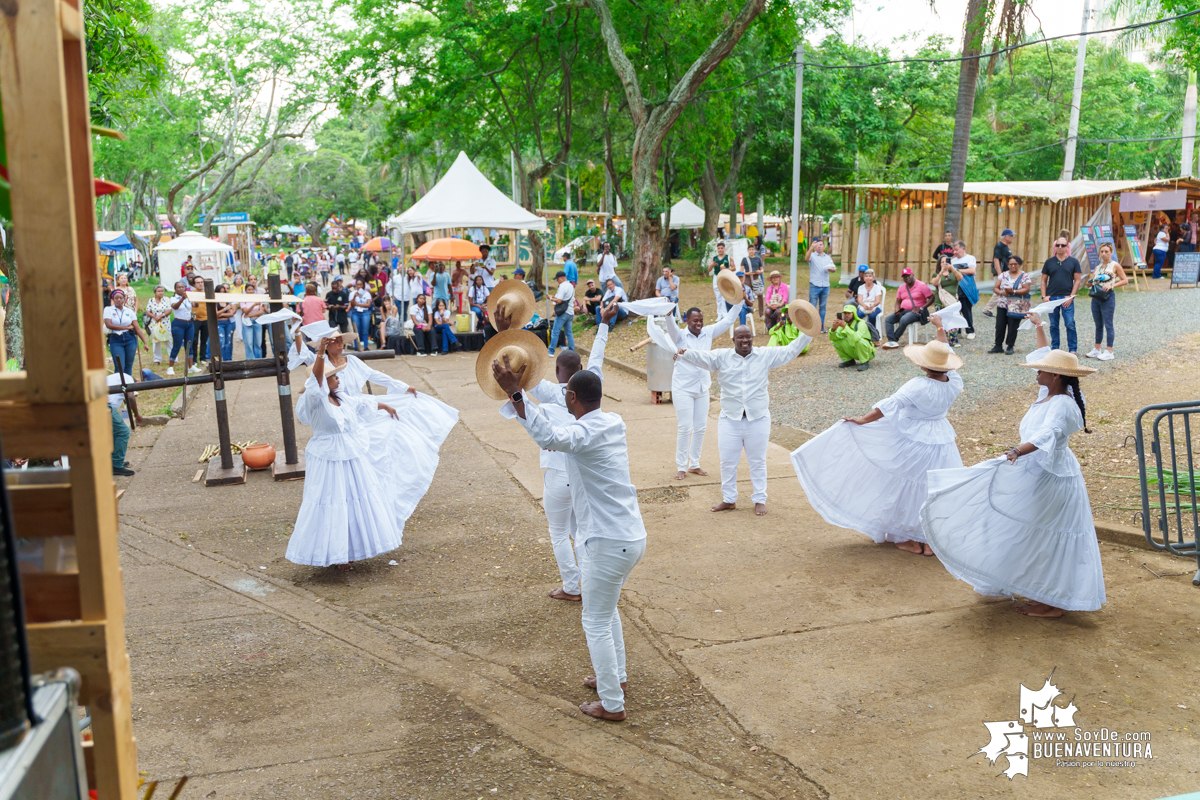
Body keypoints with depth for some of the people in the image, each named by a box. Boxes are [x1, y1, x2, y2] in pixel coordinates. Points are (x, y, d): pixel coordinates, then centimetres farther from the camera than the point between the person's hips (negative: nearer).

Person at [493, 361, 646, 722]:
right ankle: (616, 676, 43)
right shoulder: (614, 422, 7)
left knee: (596, 623, 6)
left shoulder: (585, 433, -21)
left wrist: (515, 393, -46)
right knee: (607, 610, 28)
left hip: (608, 543, -9)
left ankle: (612, 704, 16)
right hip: (632, 535, 9)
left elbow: (549, 437, -43)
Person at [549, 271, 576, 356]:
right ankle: (572, 351, 12)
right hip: (571, 313, 9)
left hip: (563, 313, -9)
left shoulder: (562, 286, -13)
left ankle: (551, 351, -3)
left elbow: (559, 301, -18)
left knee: (555, 332, -4)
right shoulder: (571, 286, 15)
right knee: (569, 332, 13)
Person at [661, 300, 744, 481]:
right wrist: (669, 313, -50)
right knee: (685, 428, -3)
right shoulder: (680, 335, -9)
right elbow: (671, 327, -30)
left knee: (700, 428, 10)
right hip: (683, 389, -5)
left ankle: (694, 464, 24)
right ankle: (681, 467, 8)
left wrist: (739, 301, -4)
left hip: (702, 388, 5)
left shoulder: (708, 333, 3)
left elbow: (728, 320, 5)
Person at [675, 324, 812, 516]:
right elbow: (703, 358, -15)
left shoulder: (766, 355, 0)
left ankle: (760, 500, 23)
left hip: (758, 419, 0)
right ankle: (729, 499, 24)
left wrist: (807, 334, -9)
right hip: (730, 419, 1)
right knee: (728, 462, 9)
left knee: (757, 462, 10)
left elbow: (790, 351, 2)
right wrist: (685, 354, -34)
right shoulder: (722, 356, -2)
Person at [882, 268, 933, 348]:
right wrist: (897, 310, -6)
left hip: (916, 312, -7)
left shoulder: (921, 286, -4)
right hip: (904, 311, 7)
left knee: (904, 320, -36)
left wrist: (921, 308, -18)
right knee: (888, 319, -15)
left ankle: (895, 339, -21)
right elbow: (898, 301, 17)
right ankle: (892, 341, -31)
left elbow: (931, 298, -7)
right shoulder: (902, 288, 15)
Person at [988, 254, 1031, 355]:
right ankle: (998, 346, 10)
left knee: (1012, 327, -1)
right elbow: (995, 288, 8)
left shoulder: (1024, 276, 0)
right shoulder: (1003, 275, 10)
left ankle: (1009, 346, 9)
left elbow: (1026, 289, -10)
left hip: (1017, 307, -3)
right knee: (1000, 326, 1)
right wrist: (1001, 292, -13)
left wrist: (1013, 291, -21)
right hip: (1003, 305, 3)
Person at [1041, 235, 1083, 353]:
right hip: (1051, 298, 2)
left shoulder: (1073, 261, 4)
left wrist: (1071, 296, -7)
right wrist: (1044, 296, -1)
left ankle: (1072, 349, 2)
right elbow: (1044, 280, 11)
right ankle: (1054, 348, 15)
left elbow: (1077, 280, 2)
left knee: (1070, 324, -5)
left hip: (1067, 298, -2)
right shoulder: (1049, 262, 8)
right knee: (1053, 325, 7)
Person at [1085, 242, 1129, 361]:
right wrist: (1092, 282, -7)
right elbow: (1088, 284, 15)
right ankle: (1097, 350, 18)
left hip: (1108, 297, -6)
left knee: (1108, 324, -5)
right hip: (1096, 297, 6)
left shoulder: (1115, 265, -1)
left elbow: (1125, 280, -2)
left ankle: (1109, 352, -2)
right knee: (1098, 325, 12)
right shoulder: (1097, 267, 14)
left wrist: (1111, 285, -15)